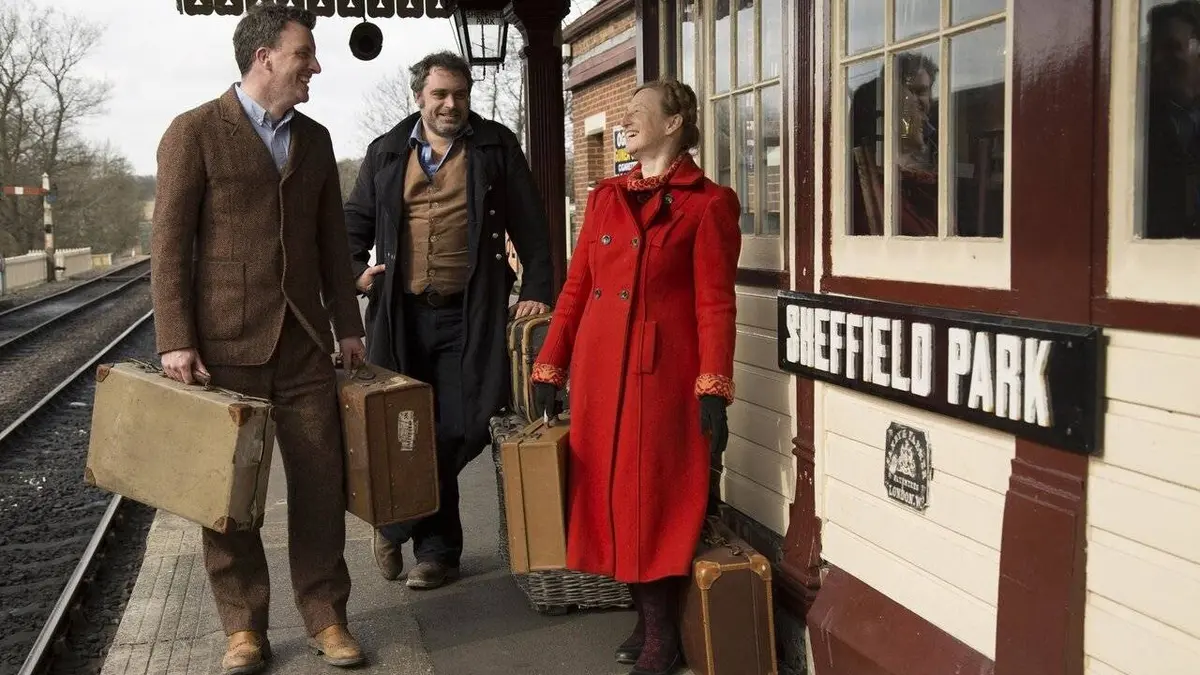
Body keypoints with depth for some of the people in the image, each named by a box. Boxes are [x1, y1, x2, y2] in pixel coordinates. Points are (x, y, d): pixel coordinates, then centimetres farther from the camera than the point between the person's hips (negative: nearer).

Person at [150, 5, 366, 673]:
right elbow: (170, 242, -5)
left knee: (321, 482, 4)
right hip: (226, 342, -4)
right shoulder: (195, 132, -2)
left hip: (305, 341, 4)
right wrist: (175, 340, -11)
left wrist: (348, 326, 13)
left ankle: (326, 617, 18)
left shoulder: (315, 139, 13)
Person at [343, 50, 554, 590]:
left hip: (468, 315, -2)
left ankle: (399, 526, 19)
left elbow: (530, 226, 6)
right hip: (400, 313, 2)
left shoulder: (496, 147, 7)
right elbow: (356, 222, 19)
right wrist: (355, 271, 2)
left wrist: (536, 290, -2)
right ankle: (436, 546, 25)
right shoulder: (386, 152, 13)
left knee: (456, 433, -3)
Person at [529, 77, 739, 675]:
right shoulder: (605, 196, 14)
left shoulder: (707, 203, -2)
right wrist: (549, 369, 8)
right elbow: (576, 287, 12)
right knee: (612, 492, 9)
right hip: (599, 367, 6)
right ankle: (650, 620, 24)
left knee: (655, 497, 1)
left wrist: (713, 392, -13)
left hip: (663, 370, -5)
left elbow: (715, 305, -7)